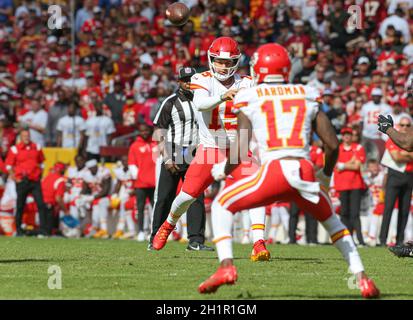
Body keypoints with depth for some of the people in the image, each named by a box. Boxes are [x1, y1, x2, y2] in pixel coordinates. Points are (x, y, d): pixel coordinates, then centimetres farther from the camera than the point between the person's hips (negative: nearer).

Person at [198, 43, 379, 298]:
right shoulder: (308, 97, 18)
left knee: (222, 206, 20)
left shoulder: (250, 100, 10)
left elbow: (239, 154, 4)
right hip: (306, 171, 3)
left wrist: (223, 170, 25)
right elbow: (332, 144, 14)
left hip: (273, 172, -3)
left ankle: (226, 265, 0)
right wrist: (326, 175, 33)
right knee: (330, 219, 30)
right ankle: (362, 278, 17)